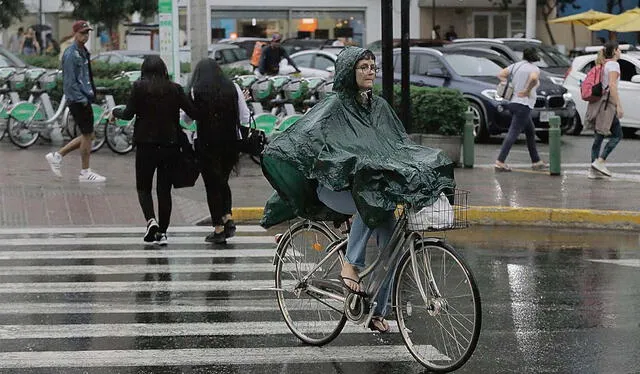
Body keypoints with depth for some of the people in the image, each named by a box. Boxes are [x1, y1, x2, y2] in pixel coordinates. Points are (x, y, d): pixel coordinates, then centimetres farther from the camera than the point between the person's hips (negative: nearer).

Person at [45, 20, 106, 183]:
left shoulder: (83, 52, 14)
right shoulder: (71, 54, -16)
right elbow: (70, 81, -19)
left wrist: (91, 93, 15)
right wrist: (82, 99, -17)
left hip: (84, 99, 10)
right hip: (78, 101, -10)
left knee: (88, 135, 14)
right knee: (87, 135, -2)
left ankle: (57, 155, 20)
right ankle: (85, 172, 9)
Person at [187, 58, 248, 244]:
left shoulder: (195, 90, -6)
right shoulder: (233, 87, 3)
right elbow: (245, 118, 5)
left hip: (206, 143, -3)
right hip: (230, 142, 3)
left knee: (212, 185, 5)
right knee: (222, 181, 21)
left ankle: (218, 229, 4)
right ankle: (228, 218, 4)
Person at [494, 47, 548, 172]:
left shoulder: (516, 65, 10)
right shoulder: (534, 69, -8)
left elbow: (501, 74, 7)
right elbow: (533, 78, -30)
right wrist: (527, 91, -16)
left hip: (513, 102, 8)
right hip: (524, 104, -8)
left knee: (531, 132, 18)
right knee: (513, 133, -10)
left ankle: (536, 161, 23)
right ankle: (500, 162, -17)